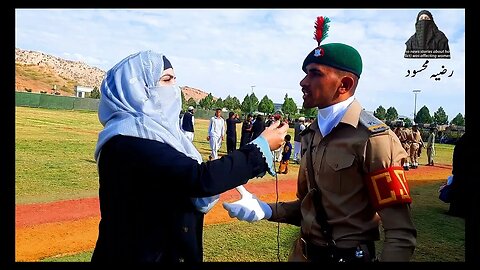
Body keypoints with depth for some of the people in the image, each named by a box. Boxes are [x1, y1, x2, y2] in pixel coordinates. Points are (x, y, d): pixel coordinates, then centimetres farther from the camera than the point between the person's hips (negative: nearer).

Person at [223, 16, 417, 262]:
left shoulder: (373, 138, -20)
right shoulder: (312, 134, 3)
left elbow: (401, 234, -20)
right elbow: (308, 205, 10)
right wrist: (267, 210, -5)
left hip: (348, 256, -6)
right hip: (303, 252, 7)